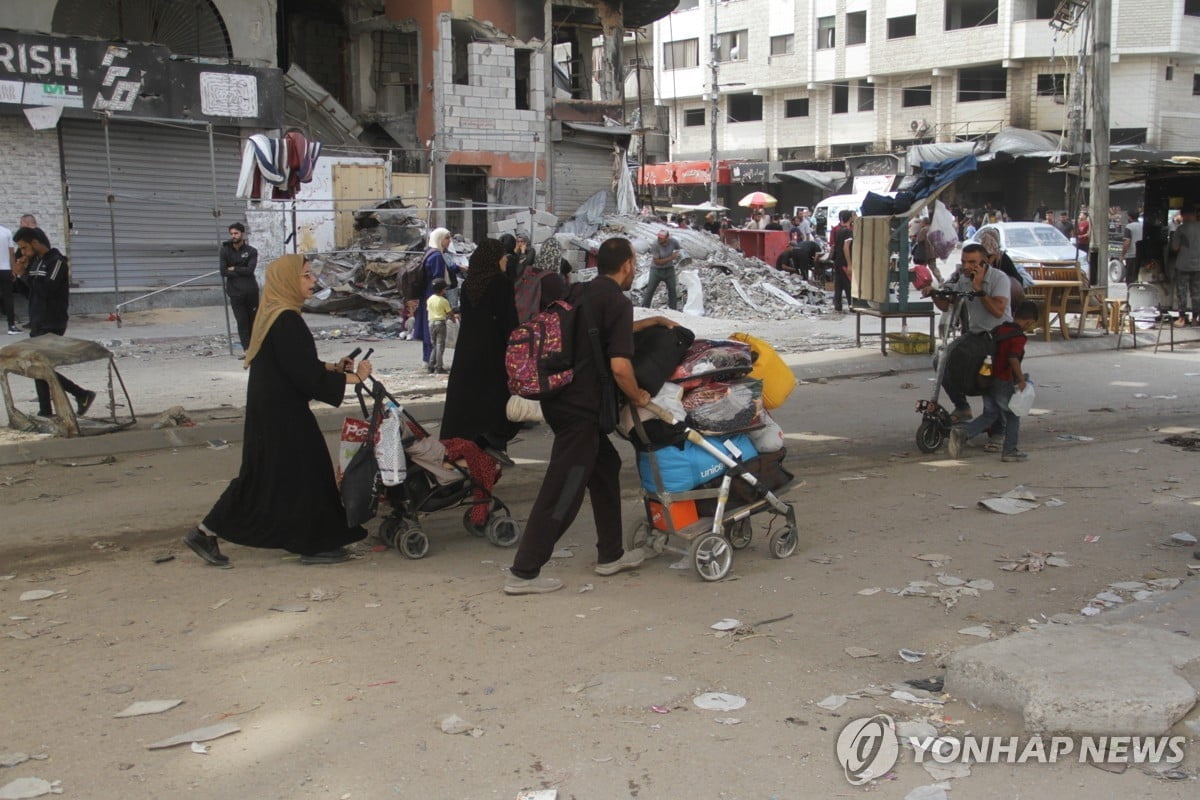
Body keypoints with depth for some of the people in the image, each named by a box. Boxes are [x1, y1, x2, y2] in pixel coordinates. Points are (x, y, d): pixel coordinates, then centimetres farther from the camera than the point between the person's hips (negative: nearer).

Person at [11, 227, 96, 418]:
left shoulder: (57, 261, -11)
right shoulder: (35, 262, 14)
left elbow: (47, 289, -24)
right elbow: (29, 292, 18)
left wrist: (25, 274, -15)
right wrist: (18, 277, 1)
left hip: (52, 325, -9)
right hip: (38, 324, 9)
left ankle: (83, 395, -1)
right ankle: (45, 411, 13)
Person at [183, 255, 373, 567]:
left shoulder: (273, 316, 10)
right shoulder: (287, 321, -21)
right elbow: (307, 376, -21)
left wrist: (332, 368, 11)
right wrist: (352, 377, -13)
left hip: (270, 410, 10)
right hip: (283, 414, -10)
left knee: (261, 476, 15)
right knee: (303, 473, 2)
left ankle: (206, 533, 18)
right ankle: (314, 545, 14)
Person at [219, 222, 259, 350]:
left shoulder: (251, 251, 2)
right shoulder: (225, 250, 4)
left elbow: (250, 270, -11)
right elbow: (223, 272, -5)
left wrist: (234, 269, -6)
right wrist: (242, 272, -8)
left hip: (251, 291, 0)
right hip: (235, 293, 0)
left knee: (253, 320, 4)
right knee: (242, 321, -4)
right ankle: (246, 348, -3)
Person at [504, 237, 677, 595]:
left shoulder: (580, 293, 14)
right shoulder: (618, 302, -11)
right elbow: (619, 366, -19)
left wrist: (653, 321, 37)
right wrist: (638, 396, -2)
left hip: (560, 399, 9)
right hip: (580, 408, -9)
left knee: (606, 465, 22)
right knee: (563, 490, -4)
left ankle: (610, 555, 30)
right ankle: (524, 572, -1)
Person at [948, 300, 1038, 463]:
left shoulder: (999, 329, 9)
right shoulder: (1019, 337, -15)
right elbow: (1013, 358, -27)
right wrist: (1021, 379, -18)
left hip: (987, 380, 7)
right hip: (1004, 382, -7)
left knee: (989, 414, 15)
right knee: (1012, 417, 9)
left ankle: (961, 432, -2)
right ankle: (1009, 451, 14)